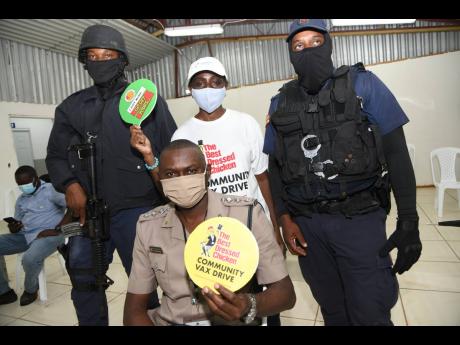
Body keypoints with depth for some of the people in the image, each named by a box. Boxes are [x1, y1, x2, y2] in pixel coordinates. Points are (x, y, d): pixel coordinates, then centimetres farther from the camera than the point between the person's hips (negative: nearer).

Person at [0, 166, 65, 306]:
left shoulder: (51, 190, -5)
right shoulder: (21, 199, 19)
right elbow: (18, 225, 21)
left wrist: (57, 229, -20)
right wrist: (13, 228, -6)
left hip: (48, 235, -8)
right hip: (24, 235, 8)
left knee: (29, 259, -33)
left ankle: (30, 290, 2)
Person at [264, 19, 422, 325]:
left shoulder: (362, 84, -2)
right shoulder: (281, 103, 6)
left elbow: (396, 153, -4)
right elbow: (274, 165, 9)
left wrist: (409, 221, -8)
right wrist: (285, 218, -1)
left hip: (359, 219, -2)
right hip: (306, 225, 3)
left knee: (370, 314, 6)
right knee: (332, 310, 19)